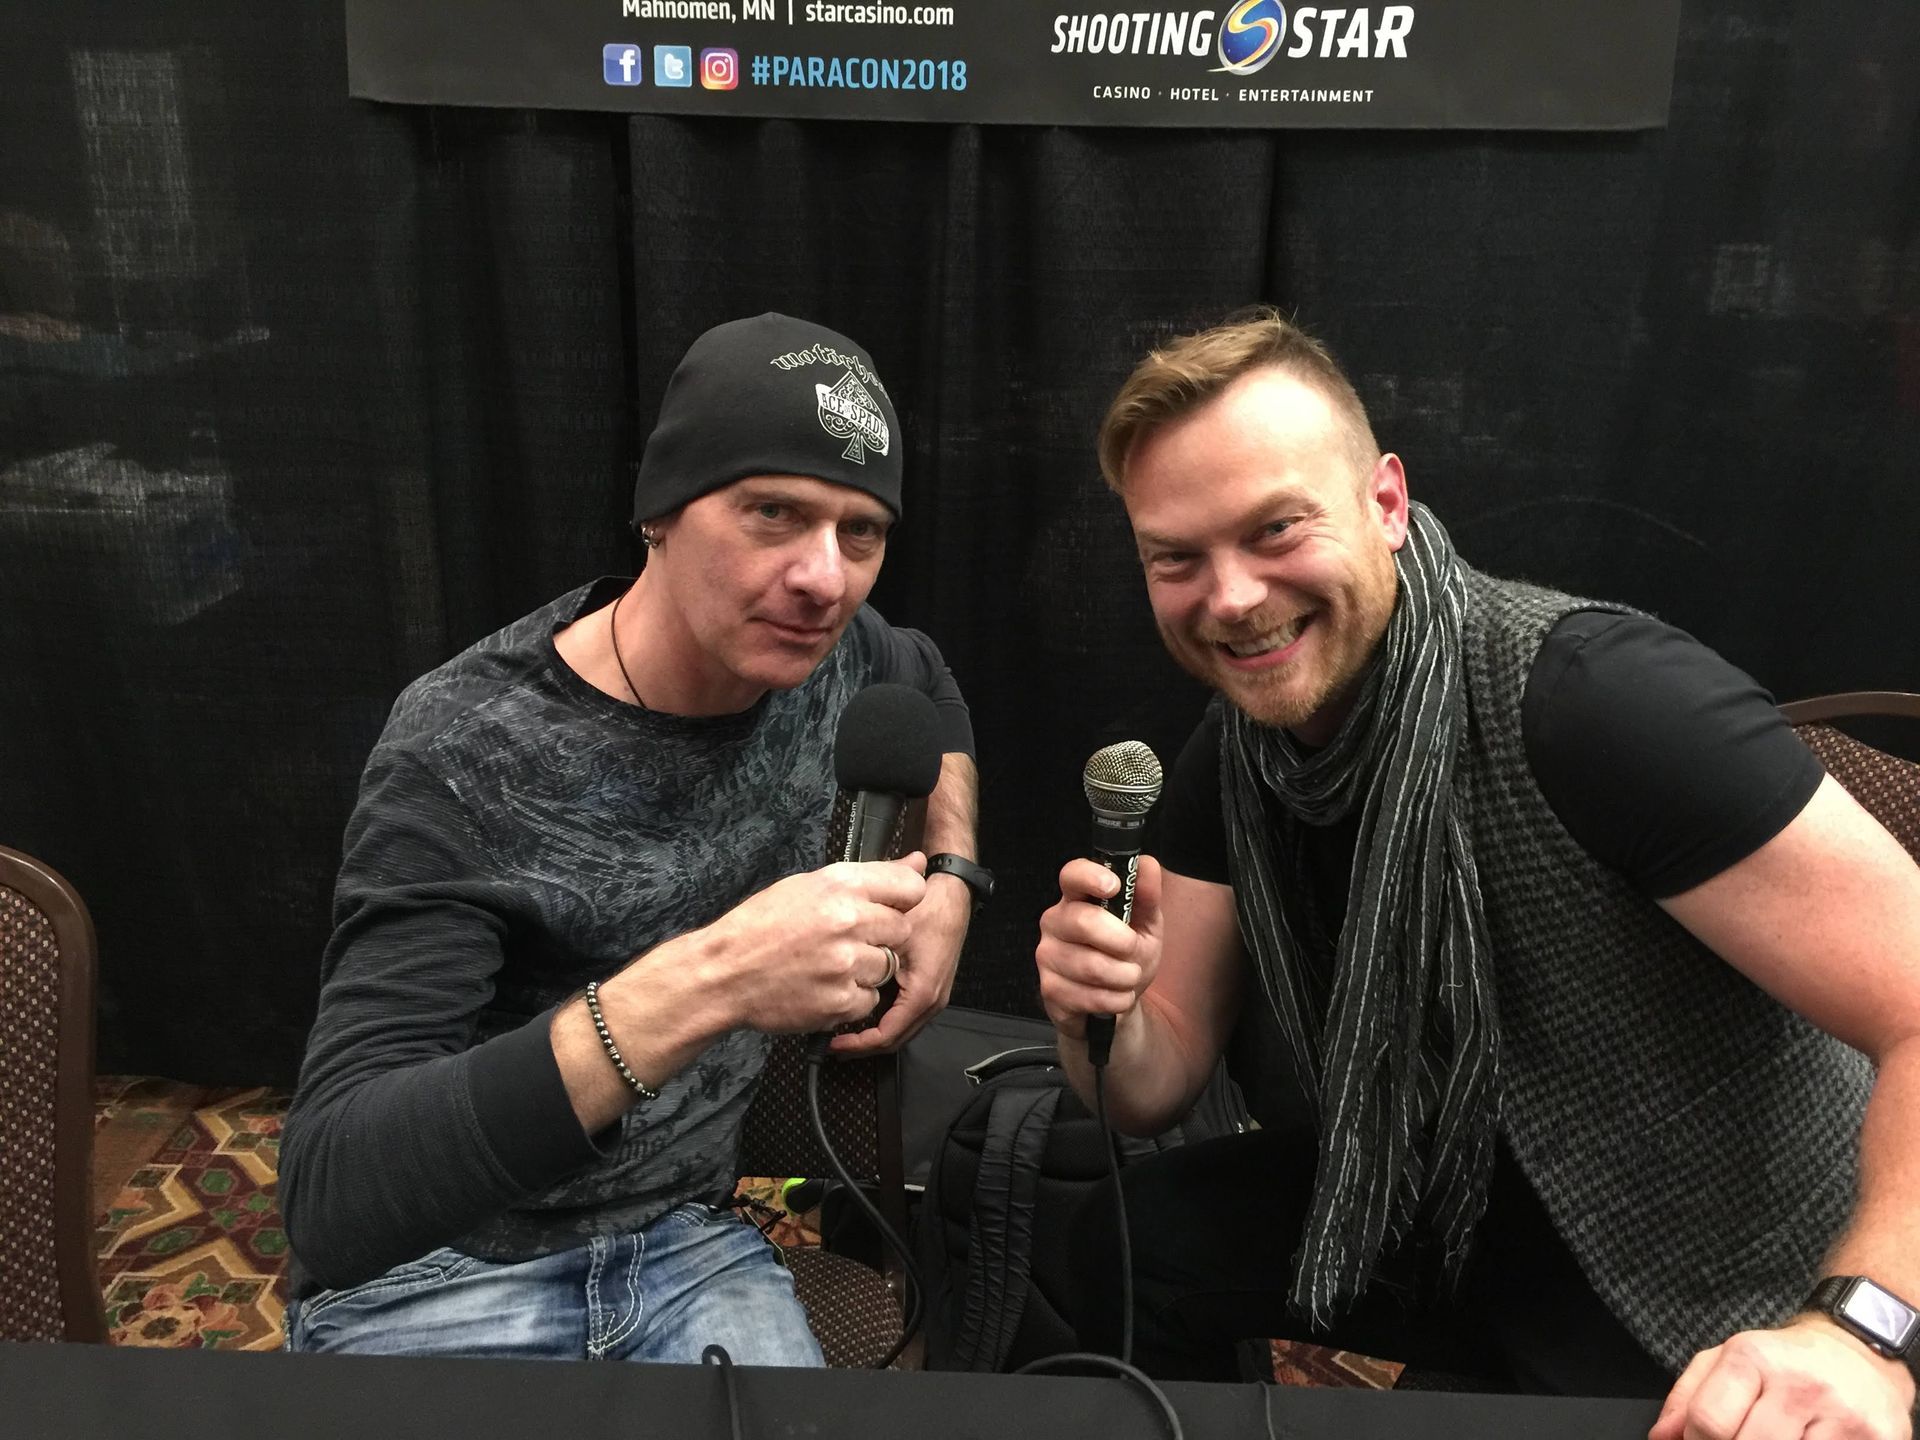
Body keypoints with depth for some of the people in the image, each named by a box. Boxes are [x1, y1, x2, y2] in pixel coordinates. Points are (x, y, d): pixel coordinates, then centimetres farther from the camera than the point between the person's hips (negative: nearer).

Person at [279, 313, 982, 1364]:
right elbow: (328, 1198, -33)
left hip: (686, 1234, 2)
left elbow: (928, 691, 18)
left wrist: (949, 881, 1)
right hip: (433, 1271, -1)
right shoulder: (462, 762, -25)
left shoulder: (816, 648, -8)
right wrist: (702, 985, -45)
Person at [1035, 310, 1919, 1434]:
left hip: (1743, 1321, -5)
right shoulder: (1232, 760, -6)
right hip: (1450, 1213, 6)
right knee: (1122, 1235, -5)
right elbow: (1161, 1084, -3)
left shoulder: (1594, 697, -29)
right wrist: (1105, 1019, -24)